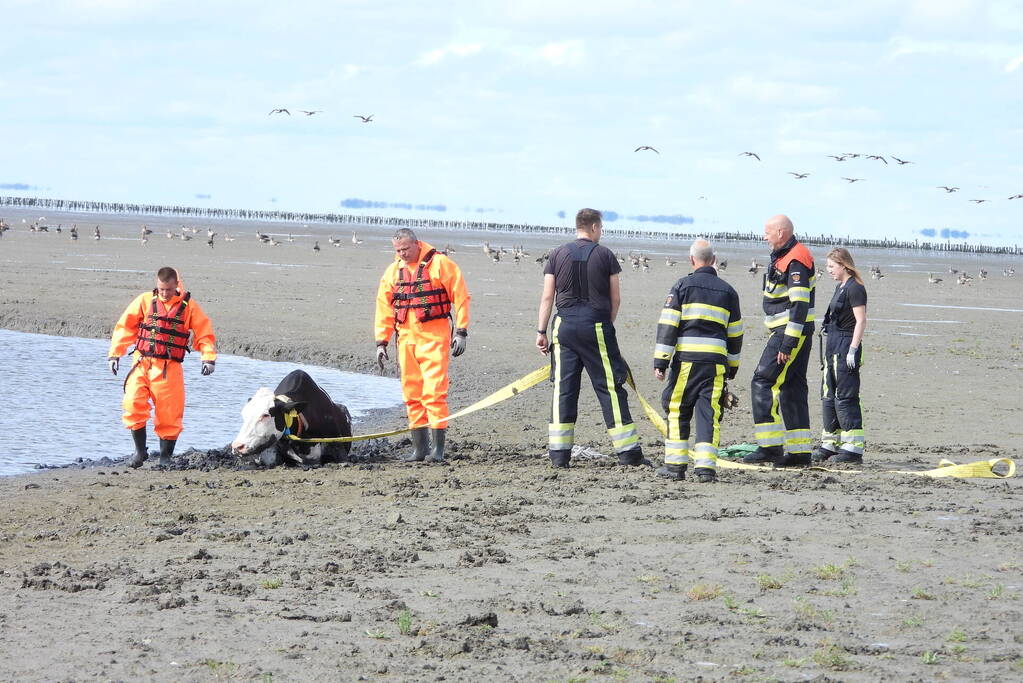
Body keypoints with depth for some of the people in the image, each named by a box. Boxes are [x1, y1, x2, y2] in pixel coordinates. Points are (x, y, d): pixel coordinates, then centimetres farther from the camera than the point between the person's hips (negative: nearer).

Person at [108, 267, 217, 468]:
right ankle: (140, 450, 2)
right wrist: (114, 354, 3)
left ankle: (166, 457, 14)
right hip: (142, 363, 1)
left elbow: (205, 333, 8)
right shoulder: (145, 301, 6)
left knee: (169, 413, -2)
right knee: (133, 404, -14)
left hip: (169, 368, -1)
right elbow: (125, 327, 9)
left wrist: (208, 358, -6)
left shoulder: (189, 306, 4)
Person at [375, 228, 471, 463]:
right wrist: (381, 342, 14)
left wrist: (461, 332, -7)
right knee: (412, 394, 6)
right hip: (406, 337, 6)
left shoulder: (440, 264, -4)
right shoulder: (393, 271, 13)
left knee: (433, 391, -11)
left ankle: (438, 448, -9)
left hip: (433, 337, -6)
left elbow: (460, 297, -3)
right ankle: (419, 447, 12)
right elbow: (384, 307, 18)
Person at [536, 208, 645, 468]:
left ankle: (558, 454, 0)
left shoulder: (558, 254, 6)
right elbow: (615, 298, 2)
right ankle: (628, 452, 2)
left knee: (563, 389, 5)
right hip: (596, 325, -2)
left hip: (565, 326, 2)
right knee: (610, 388, 2)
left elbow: (547, 297, 3)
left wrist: (541, 331, 7)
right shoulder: (604, 255, 1)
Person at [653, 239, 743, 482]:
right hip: (716, 360, 2)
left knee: (677, 410, 7)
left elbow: (667, 326, -3)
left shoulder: (683, 286, 2)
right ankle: (706, 466, -6)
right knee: (709, 413, 2)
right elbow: (735, 334, 18)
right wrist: (733, 366, 28)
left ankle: (675, 464, 7)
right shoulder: (727, 291, 13)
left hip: (686, 357, -2)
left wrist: (660, 361, -3)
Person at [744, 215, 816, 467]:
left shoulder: (795, 261, -17)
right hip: (786, 332, 11)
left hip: (791, 332, -11)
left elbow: (800, 306, -23)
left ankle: (770, 447, -14)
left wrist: (788, 344, -25)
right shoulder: (782, 257, 16)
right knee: (791, 389, 11)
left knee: (762, 383, -12)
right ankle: (799, 452, 13)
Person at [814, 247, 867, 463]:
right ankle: (830, 444, 18)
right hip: (834, 346, 10)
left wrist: (853, 350, -20)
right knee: (828, 395, 12)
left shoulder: (855, 288, -12)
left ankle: (853, 447, -8)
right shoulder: (840, 287, 17)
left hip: (846, 346, -10)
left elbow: (861, 320, -16)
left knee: (845, 396, -9)